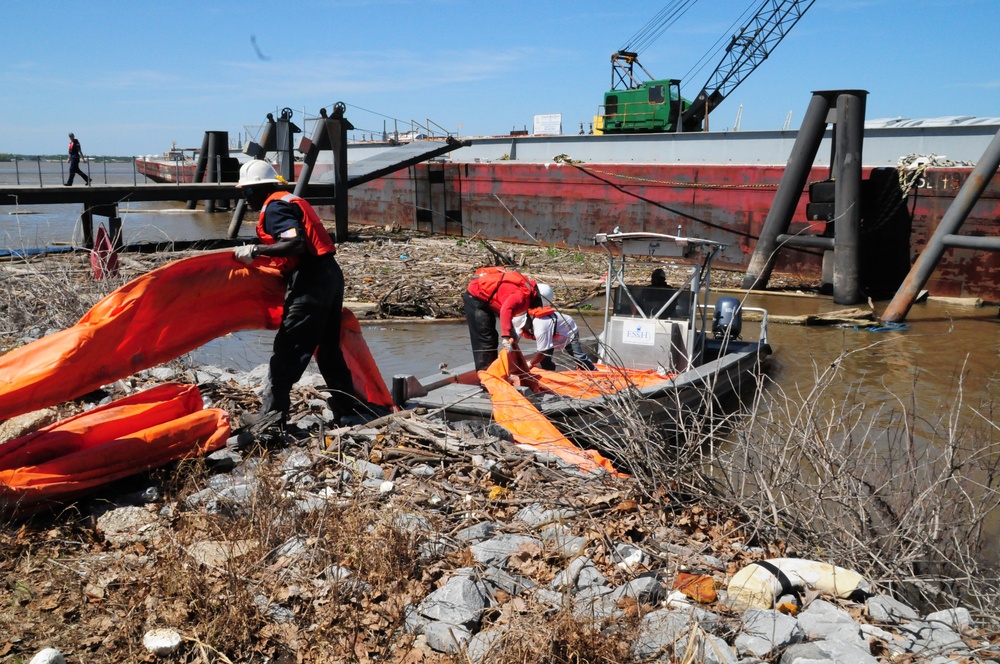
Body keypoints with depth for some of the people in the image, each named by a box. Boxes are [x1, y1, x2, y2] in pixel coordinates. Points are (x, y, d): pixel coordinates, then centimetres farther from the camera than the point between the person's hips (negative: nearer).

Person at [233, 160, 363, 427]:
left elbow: (296, 244, -22)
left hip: (311, 281, -10)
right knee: (328, 348, 15)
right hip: (330, 274, 10)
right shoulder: (291, 201, 22)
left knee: (288, 348, -5)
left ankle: (272, 412, 0)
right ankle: (347, 409, 21)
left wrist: (256, 250, -21)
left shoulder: (275, 207, -8)